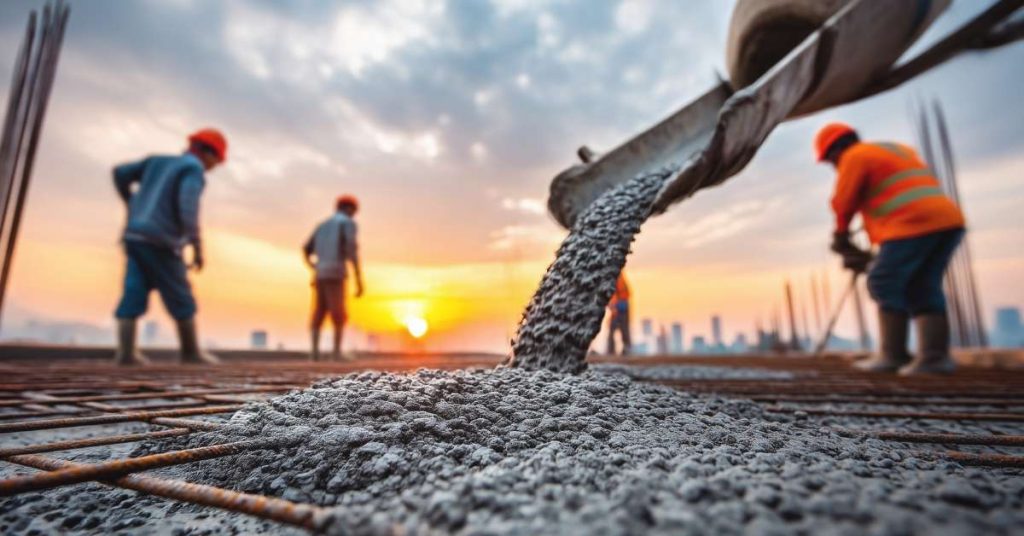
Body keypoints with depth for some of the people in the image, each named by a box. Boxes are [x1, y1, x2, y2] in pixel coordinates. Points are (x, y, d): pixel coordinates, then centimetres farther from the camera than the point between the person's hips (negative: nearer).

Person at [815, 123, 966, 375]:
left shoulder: (855, 156, 3)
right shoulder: (898, 149, 29)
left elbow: (844, 201, 2)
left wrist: (841, 235, 19)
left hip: (915, 223, -8)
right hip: (948, 219, 8)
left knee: (885, 283, -1)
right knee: (923, 287, 11)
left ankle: (893, 354, -1)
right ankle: (935, 354, 5)